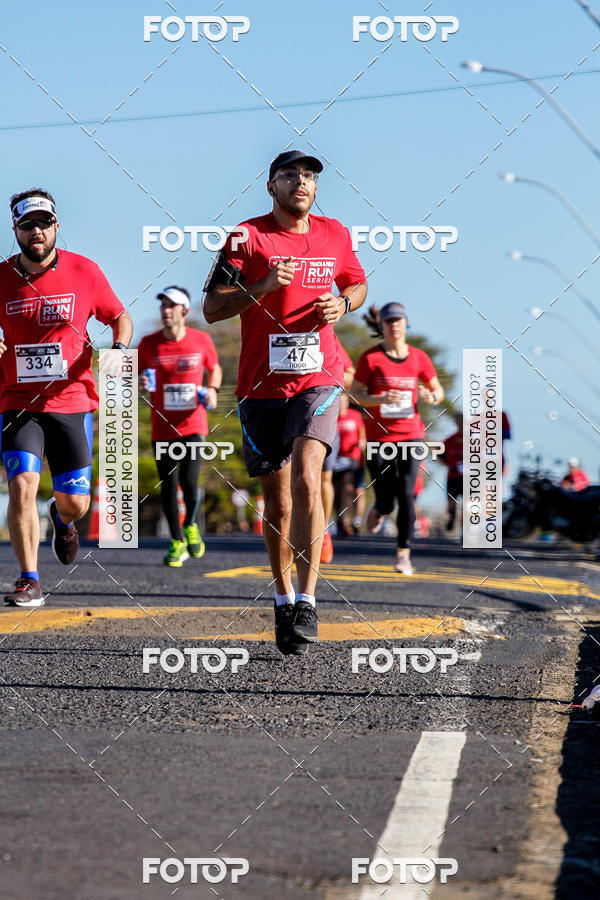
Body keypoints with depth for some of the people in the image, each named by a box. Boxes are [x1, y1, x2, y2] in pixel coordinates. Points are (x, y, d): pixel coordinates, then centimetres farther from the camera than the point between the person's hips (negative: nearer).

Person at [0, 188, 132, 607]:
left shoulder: (84, 271, 0)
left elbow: (120, 317, 12)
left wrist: (118, 350, -8)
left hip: (72, 400, 0)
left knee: (76, 503, 3)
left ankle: (62, 519, 42)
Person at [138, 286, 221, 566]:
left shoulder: (201, 340, 0)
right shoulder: (149, 344, -1)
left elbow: (215, 368, 17)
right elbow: (136, 377, 9)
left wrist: (213, 390, -2)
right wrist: (140, 383, -14)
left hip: (193, 425, -1)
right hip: (162, 427, 1)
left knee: (189, 481, -14)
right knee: (168, 486, 3)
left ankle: (190, 526, 16)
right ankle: (177, 542, 19)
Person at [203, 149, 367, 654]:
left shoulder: (335, 236, 8)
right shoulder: (248, 237, -1)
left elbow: (358, 284, 25)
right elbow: (212, 308, -4)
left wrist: (343, 304, 2)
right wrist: (263, 286, -19)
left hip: (319, 379, 0)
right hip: (262, 385, 0)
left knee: (305, 479, -21)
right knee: (277, 499, 9)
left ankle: (307, 601, -20)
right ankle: (283, 598, 29)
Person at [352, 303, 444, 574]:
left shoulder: (419, 357, 4)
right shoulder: (370, 358, -3)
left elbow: (438, 390, 14)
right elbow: (356, 393, -1)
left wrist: (431, 397, -10)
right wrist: (380, 399, -19)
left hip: (410, 435, 1)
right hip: (379, 437, -1)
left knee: (406, 496, -9)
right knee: (386, 501, -1)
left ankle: (403, 554, 1)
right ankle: (378, 511, 38)